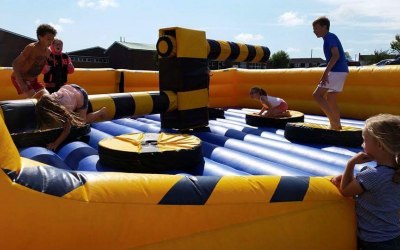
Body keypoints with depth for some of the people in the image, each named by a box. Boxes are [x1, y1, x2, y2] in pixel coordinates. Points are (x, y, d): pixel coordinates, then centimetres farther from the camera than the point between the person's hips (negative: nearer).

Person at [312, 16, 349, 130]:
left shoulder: (330, 37, -9)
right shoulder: (329, 38, 20)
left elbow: (336, 55, -22)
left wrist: (325, 73, -26)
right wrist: (327, 73, 27)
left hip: (337, 71, -10)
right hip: (340, 71, 10)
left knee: (317, 95, -11)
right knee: (330, 98, 15)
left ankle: (334, 121, -14)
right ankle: (336, 124, 19)